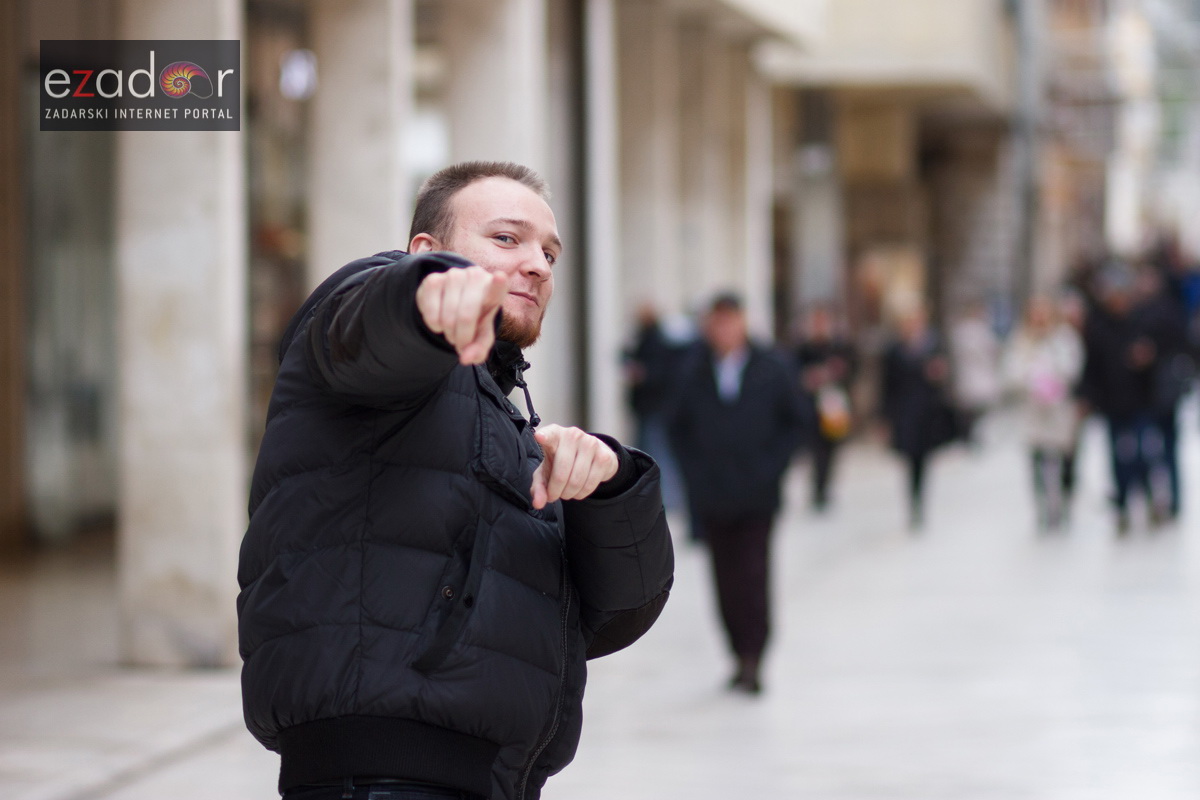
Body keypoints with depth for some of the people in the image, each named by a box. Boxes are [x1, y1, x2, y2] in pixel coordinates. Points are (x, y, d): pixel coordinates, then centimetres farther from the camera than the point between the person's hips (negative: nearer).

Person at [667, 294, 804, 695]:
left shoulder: (771, 369, 1)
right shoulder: (692, 371, 3)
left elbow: (792, 423, 7)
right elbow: (678, 426, 12)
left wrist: (771, 467, -3)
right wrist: (694, 470, 2)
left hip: (756, 494, -2)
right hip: (712, 496, 2)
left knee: (753, 575, -9)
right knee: (726, 580, 4)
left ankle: (752, 658, -7)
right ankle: (742, 656, 14)